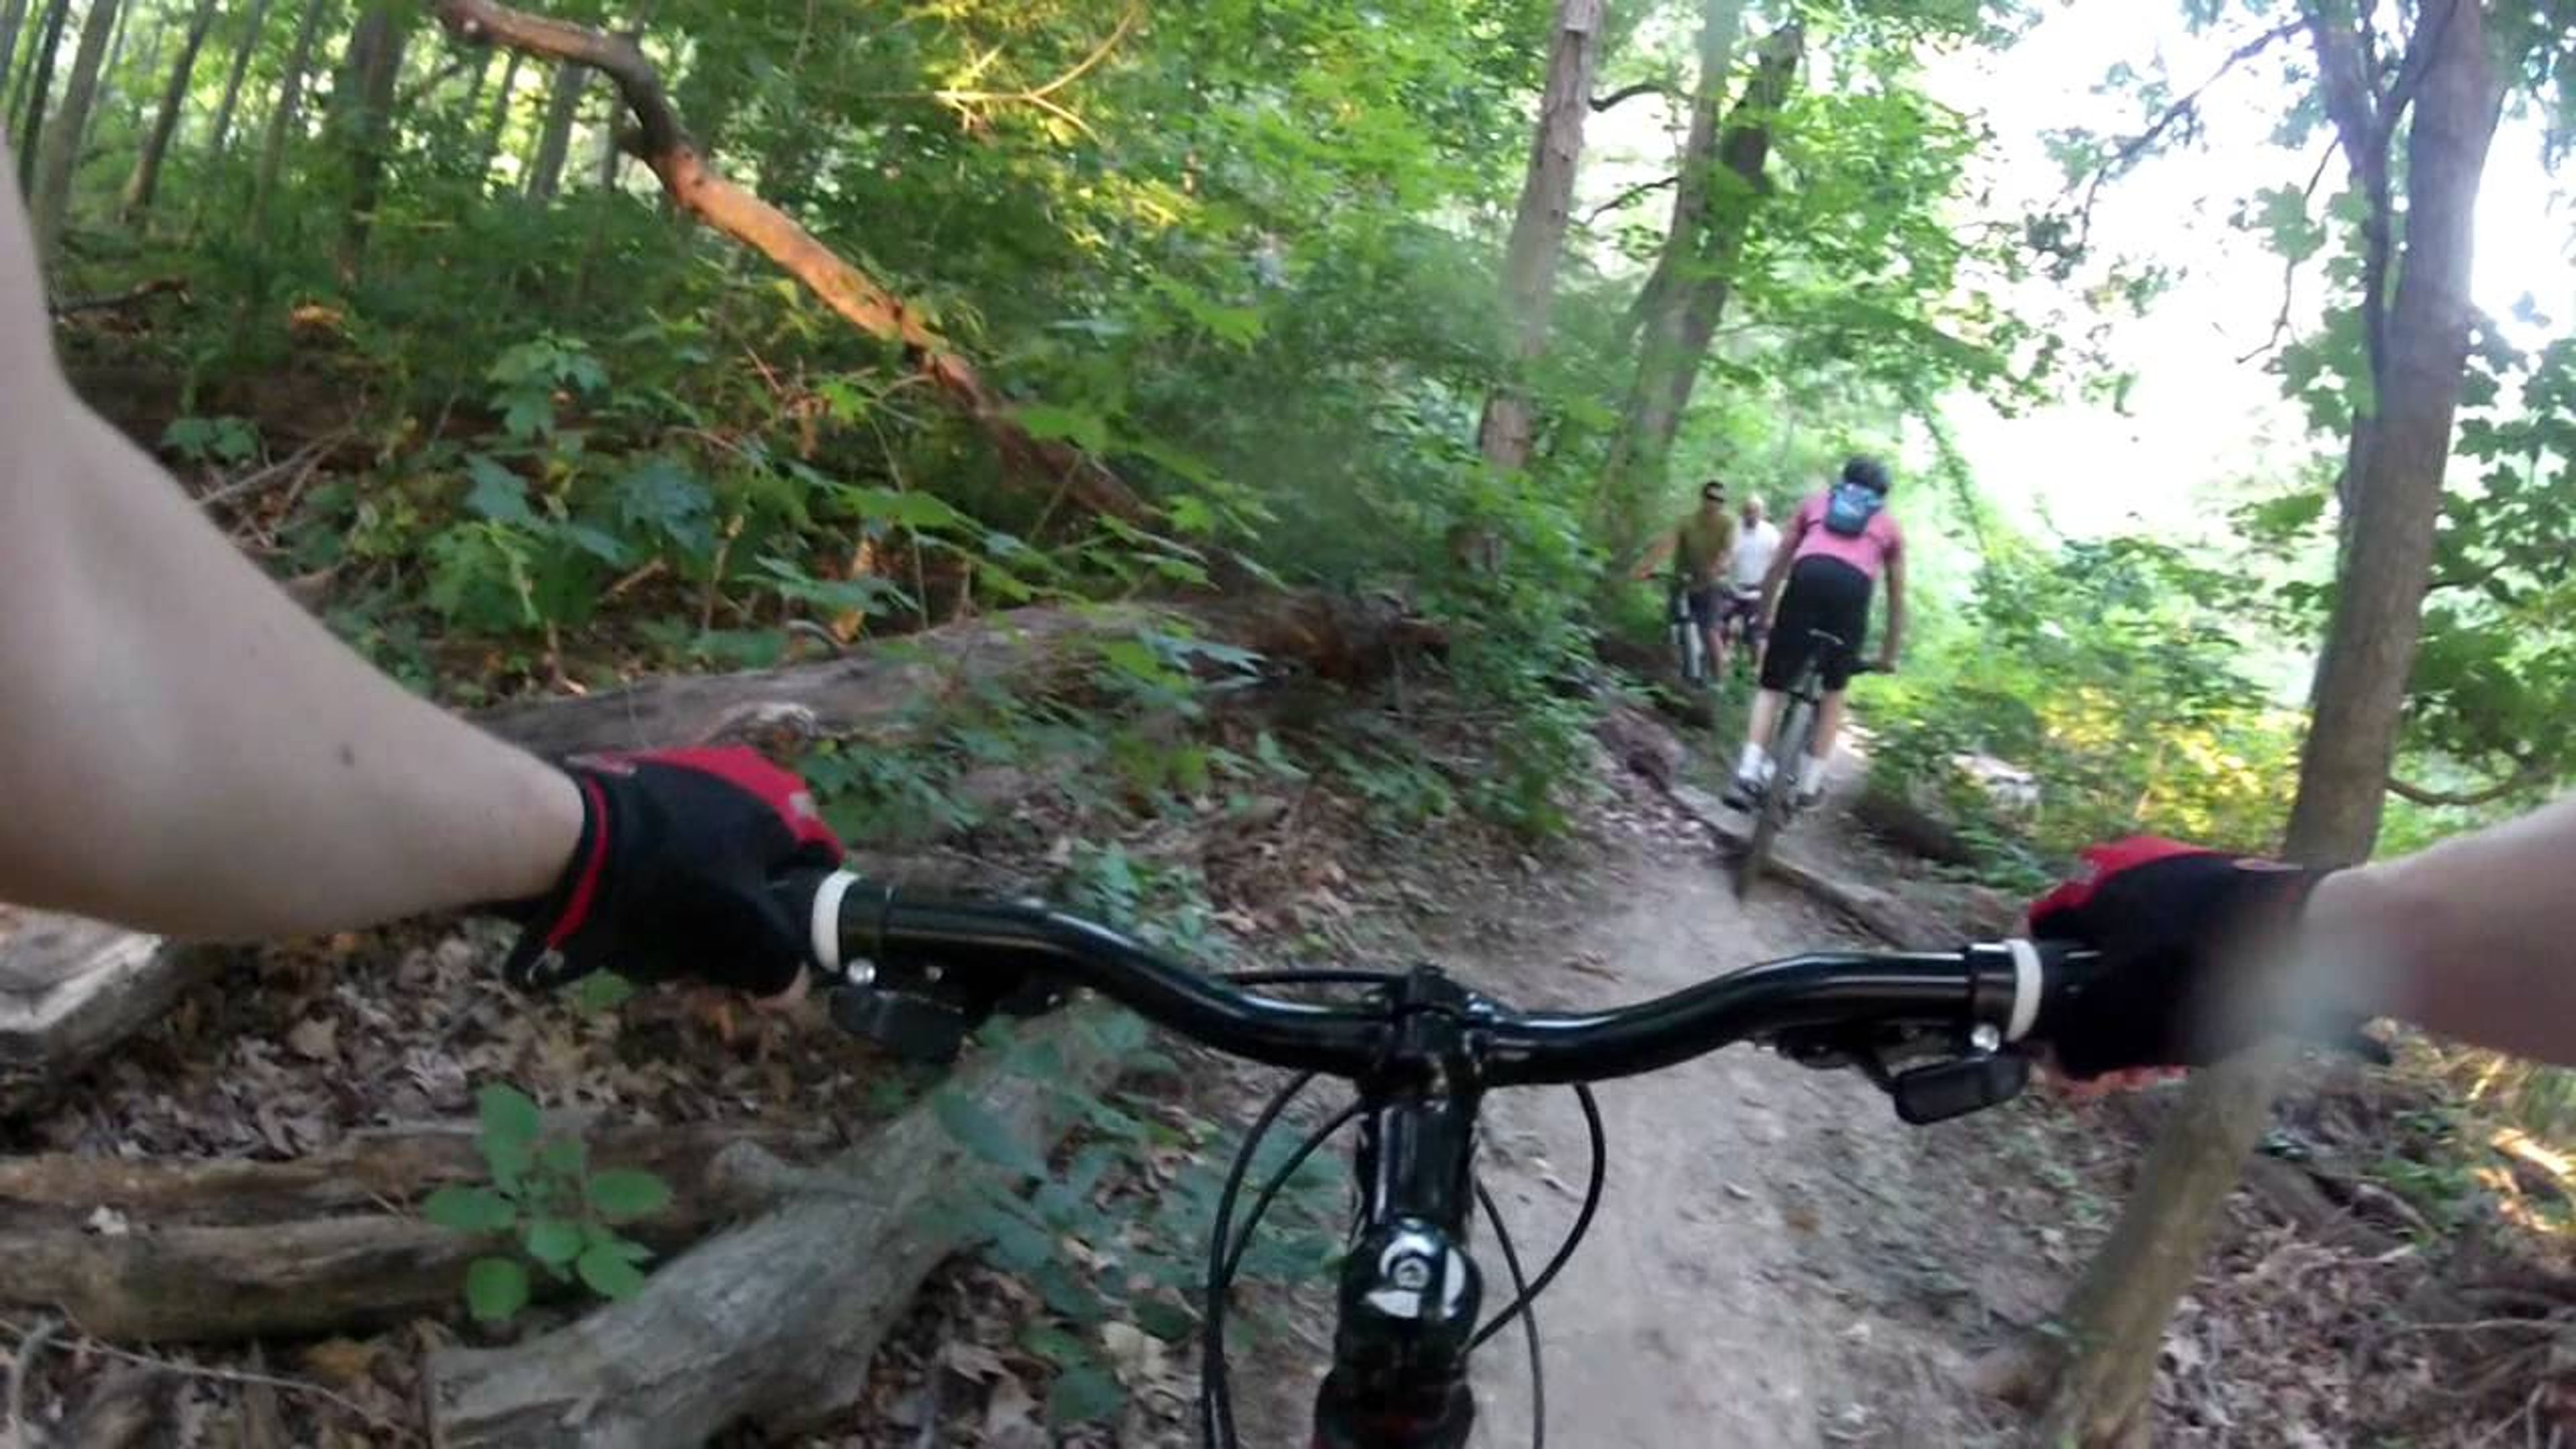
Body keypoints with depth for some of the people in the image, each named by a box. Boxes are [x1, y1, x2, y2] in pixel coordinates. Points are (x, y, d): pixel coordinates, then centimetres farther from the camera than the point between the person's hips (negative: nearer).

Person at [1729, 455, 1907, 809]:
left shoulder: (1816, 502, 32)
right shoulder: (1889, 525, 31)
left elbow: (1776, 569, 31)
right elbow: (1897, 599, 33)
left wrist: (1763, 620, 39)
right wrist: (1888, 655, 42)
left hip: (1807, 577, 0)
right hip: (1853, 588, 0)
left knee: (1773, 685, 10)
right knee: (1834, 690, 20)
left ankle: (1749, 774, -8)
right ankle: (1810, 783, 15)